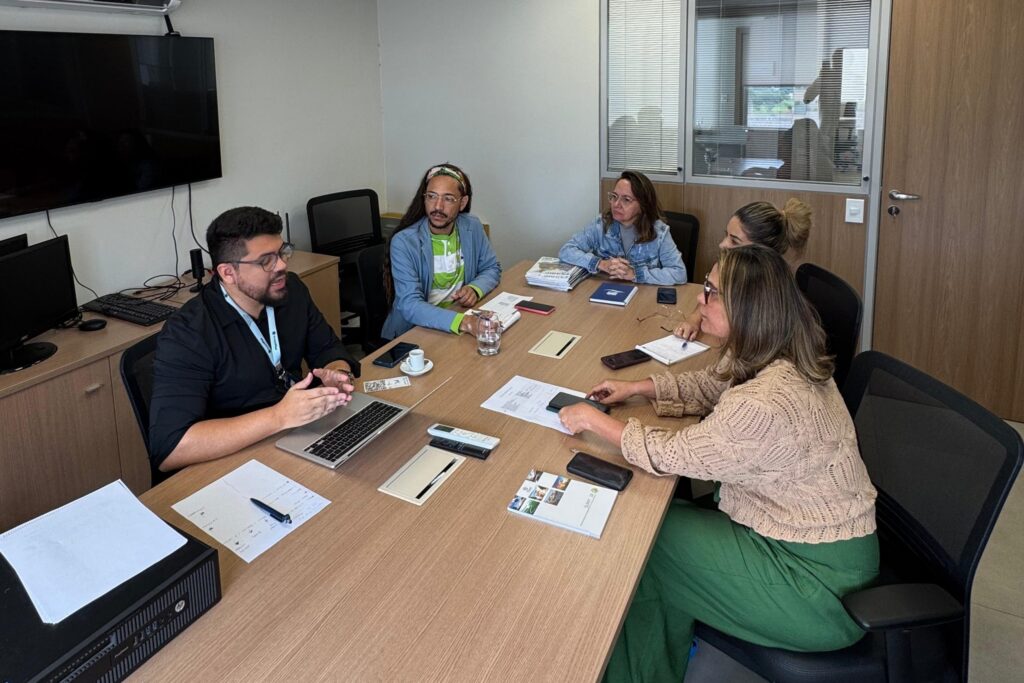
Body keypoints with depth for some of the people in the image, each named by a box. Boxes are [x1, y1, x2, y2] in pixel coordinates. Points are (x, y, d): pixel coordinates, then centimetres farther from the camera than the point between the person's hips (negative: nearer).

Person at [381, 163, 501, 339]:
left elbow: (492, 268, 14)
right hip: (413, 331, -5)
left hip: (463, 316, 6)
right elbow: (410, 305, -24)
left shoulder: (472, 227, 0)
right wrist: (460, 321, -39)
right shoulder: (403, 242, -15)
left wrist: (475, 289, -10)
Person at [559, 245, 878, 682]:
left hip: (817, 576, -8)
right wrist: (638, 388, 5)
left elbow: (670, 455, -20)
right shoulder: (767, 356, -5)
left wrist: (595, 420, -7)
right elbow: (709, 387, 15)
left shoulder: (764, 404, -33)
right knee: (663, 515, 11)